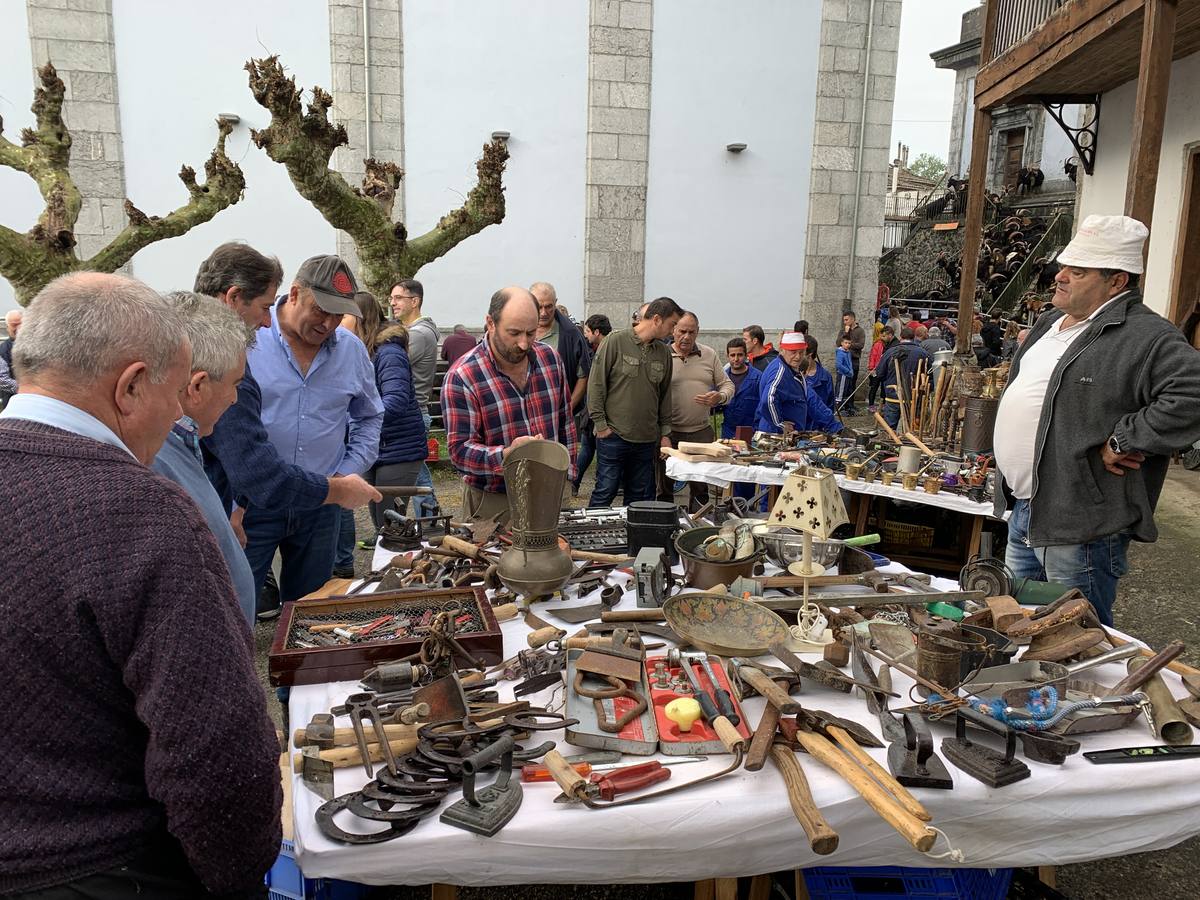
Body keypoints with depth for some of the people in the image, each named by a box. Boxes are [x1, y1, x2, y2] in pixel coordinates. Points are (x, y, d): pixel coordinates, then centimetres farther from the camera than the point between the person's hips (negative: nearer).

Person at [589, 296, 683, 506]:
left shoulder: (664, 352, 9)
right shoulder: (616, 341, -7)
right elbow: (596, 384, -6)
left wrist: (665, 433, 12)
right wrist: (600, 424, -8)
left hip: (647, 440, 5)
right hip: (613, 435, -5)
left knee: (641, 497, 10)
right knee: (605, 492, 0)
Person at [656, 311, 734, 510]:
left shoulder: (709, 355, 9)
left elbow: (727, 384, 15)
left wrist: (719, 397, -10)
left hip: (701, 432, 2)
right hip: (668, 432, -2)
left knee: (701, 487, 7)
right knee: (664, 487, 7)